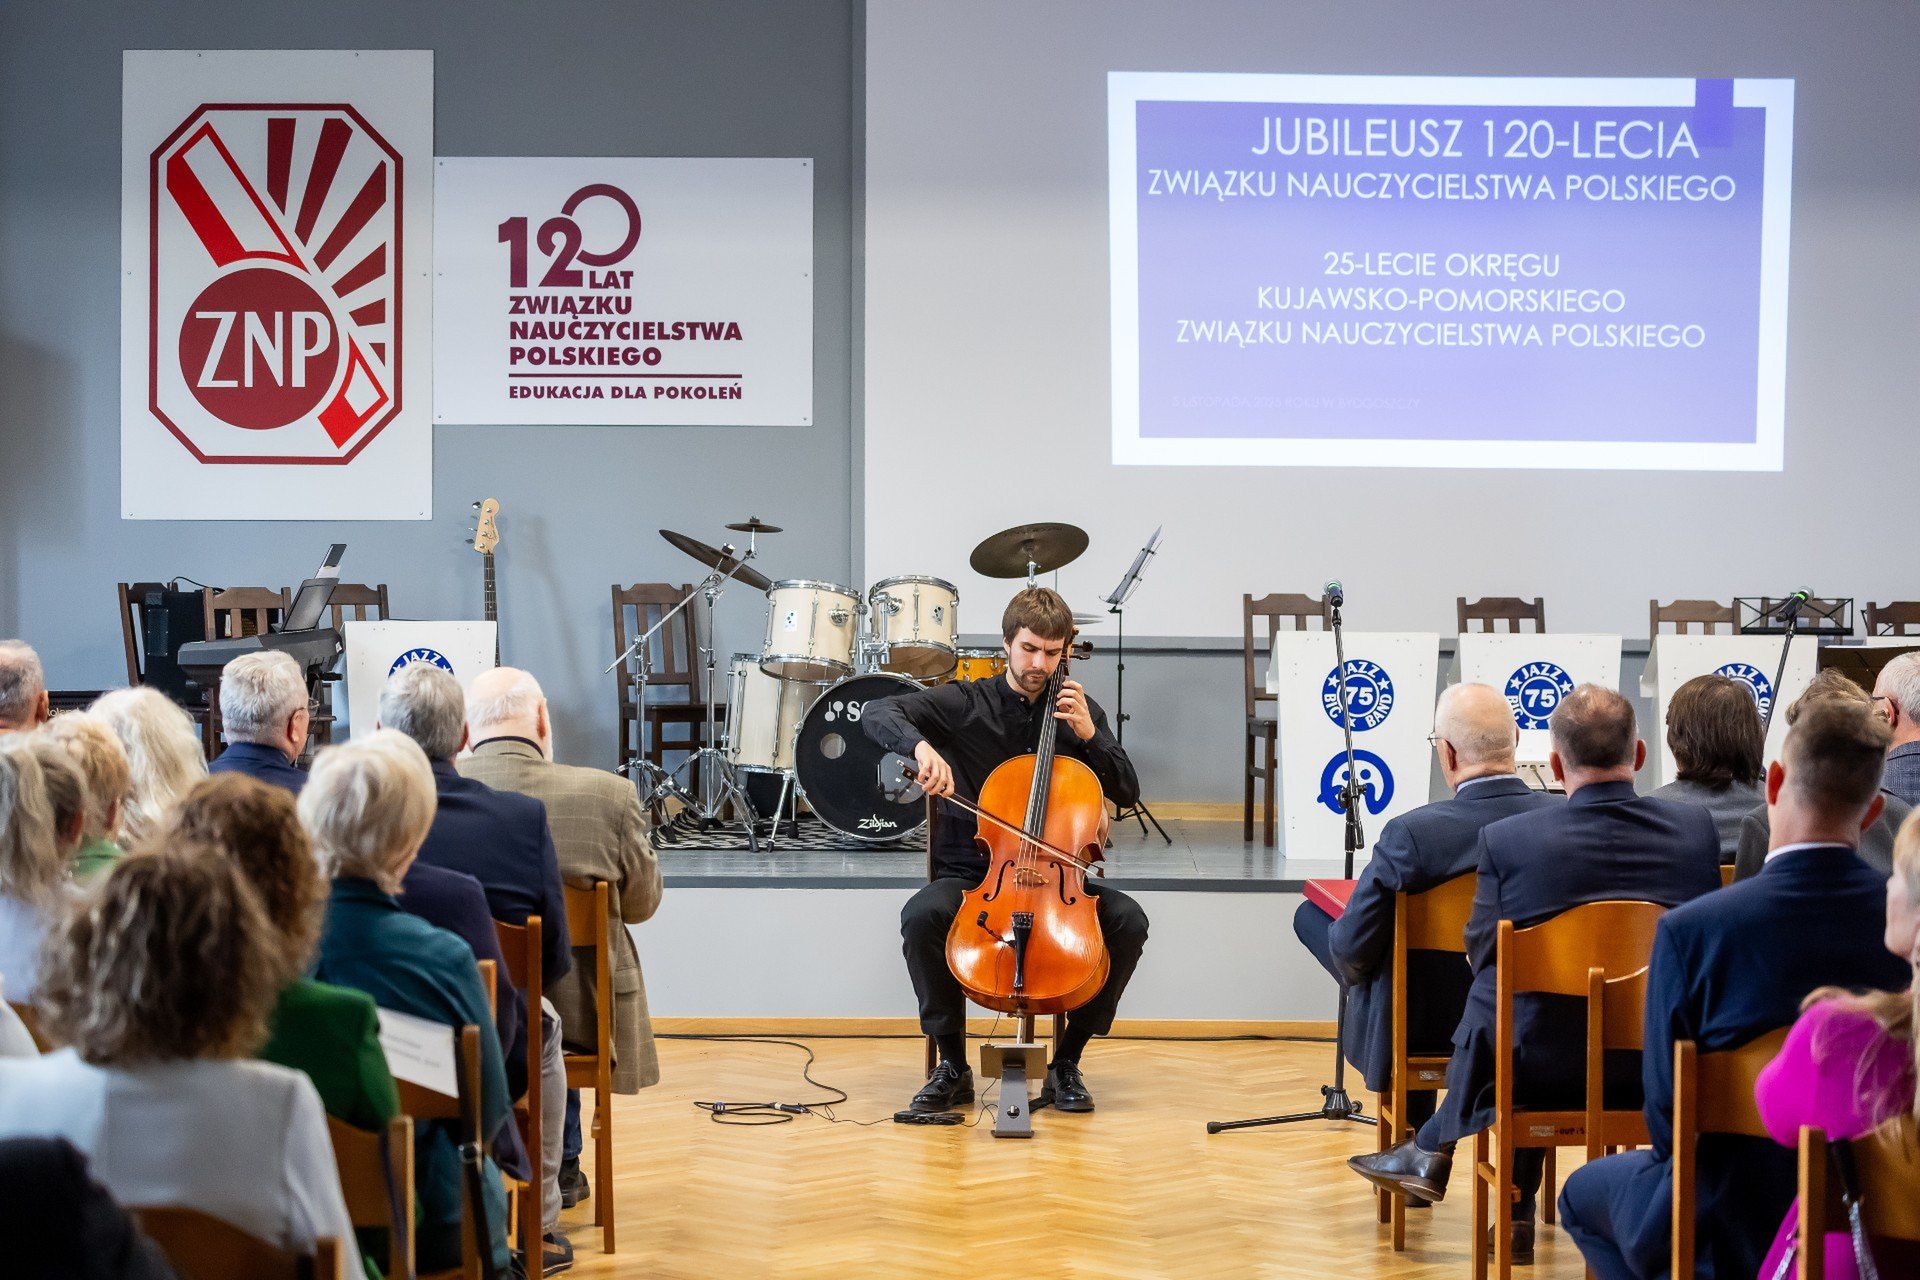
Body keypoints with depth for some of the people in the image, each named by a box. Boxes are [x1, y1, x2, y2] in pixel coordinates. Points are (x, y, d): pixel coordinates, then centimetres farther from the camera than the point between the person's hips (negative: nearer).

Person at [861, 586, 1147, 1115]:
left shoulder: (1078, 711, 8)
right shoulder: (966, 703, -1)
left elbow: (1127, 792, 5)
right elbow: (877, 714, -13)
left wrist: (1088, 735, -10)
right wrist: (922, 747, -34)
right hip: (972, 873, -2)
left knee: (1129, 921, -26)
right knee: (921, 916, -34)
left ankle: (1066, 1061, -10)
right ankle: (952, 1063, -16)